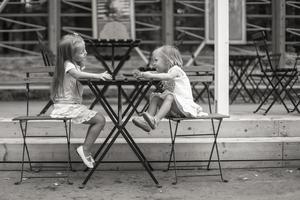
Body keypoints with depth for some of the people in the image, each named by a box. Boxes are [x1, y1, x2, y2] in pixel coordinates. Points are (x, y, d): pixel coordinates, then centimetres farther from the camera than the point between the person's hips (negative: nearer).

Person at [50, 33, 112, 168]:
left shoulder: (75, 64, 17)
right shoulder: (68, 64, -15)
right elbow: (77, 74, -37)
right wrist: (97, 76, -46)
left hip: (73, 105, 10)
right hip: (68, 107, -10)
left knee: (98, 119, 16)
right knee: (100, 120, -14)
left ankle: (85, 150, 16)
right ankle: (85, 149, -9)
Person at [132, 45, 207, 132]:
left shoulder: (175, 69, -10)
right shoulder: (164, 72, 17)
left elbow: (169, 76, -30)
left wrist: (151, 75, -36)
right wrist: (142, 74, -4)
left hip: (184, 104, -8)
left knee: (169, 96, -33)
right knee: (155, 97, -4)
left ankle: (156, 120, -50)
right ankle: (147, 121, -22)